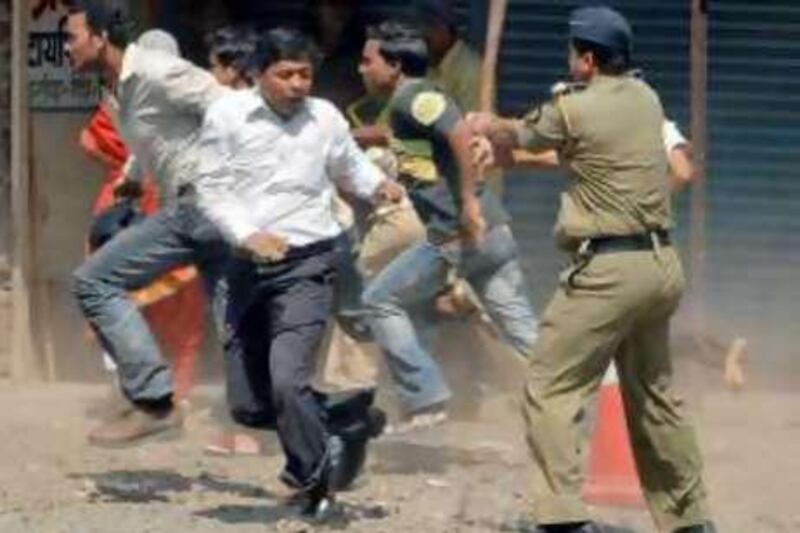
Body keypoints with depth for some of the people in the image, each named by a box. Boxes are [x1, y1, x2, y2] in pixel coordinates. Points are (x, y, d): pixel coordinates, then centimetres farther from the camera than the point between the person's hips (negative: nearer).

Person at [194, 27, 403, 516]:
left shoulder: (325, 118, 0)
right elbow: (213, 189, -3)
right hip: (247, 266, 3)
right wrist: (249, 235, -19)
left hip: (306, 262, -3)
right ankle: (340, 421, 28)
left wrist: (378, 185, -2)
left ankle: (315, 480, -5)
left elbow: (350, 165, 19)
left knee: (287, 380, -20)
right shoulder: (228, 115, -3)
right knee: (252, 403, 7)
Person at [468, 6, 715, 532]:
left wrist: (487, 126, 33)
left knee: (550, 390, -6)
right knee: (653, 396, 20)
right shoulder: (646, 98, 10)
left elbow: (514, 136, 10)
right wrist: (502, 142, 32)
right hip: (663, 266, 8)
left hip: (609, 271, -8)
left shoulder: (574, 109, -10)